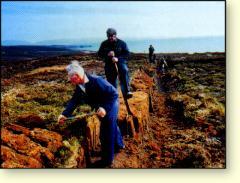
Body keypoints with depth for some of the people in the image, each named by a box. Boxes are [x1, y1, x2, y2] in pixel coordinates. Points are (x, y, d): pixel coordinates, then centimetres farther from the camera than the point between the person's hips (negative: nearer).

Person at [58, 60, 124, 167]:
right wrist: (65, 114, -16)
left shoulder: (97, 81, -33)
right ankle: (118, 145, 53)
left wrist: (105, 108, -36)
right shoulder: (79, 86, -8)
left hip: (110, 106, -8)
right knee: (112, 126, 28)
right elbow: (74, 100, -7)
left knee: (106, 132, 0)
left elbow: (114, 94, -29)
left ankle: (107, 160, 17)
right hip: (101, 108, 8)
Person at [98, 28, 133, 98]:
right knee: (111, 81, 4)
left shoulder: (121, 43, -1)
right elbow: (99, 54, 5)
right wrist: (107, 54, -16)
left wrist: (118, 58, -23)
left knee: (124, 71, -33)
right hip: (109, 64, 2)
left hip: (120, 62, -2)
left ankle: (126, 92, -37)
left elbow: (127, 54, -5)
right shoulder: (104, 44, 5)